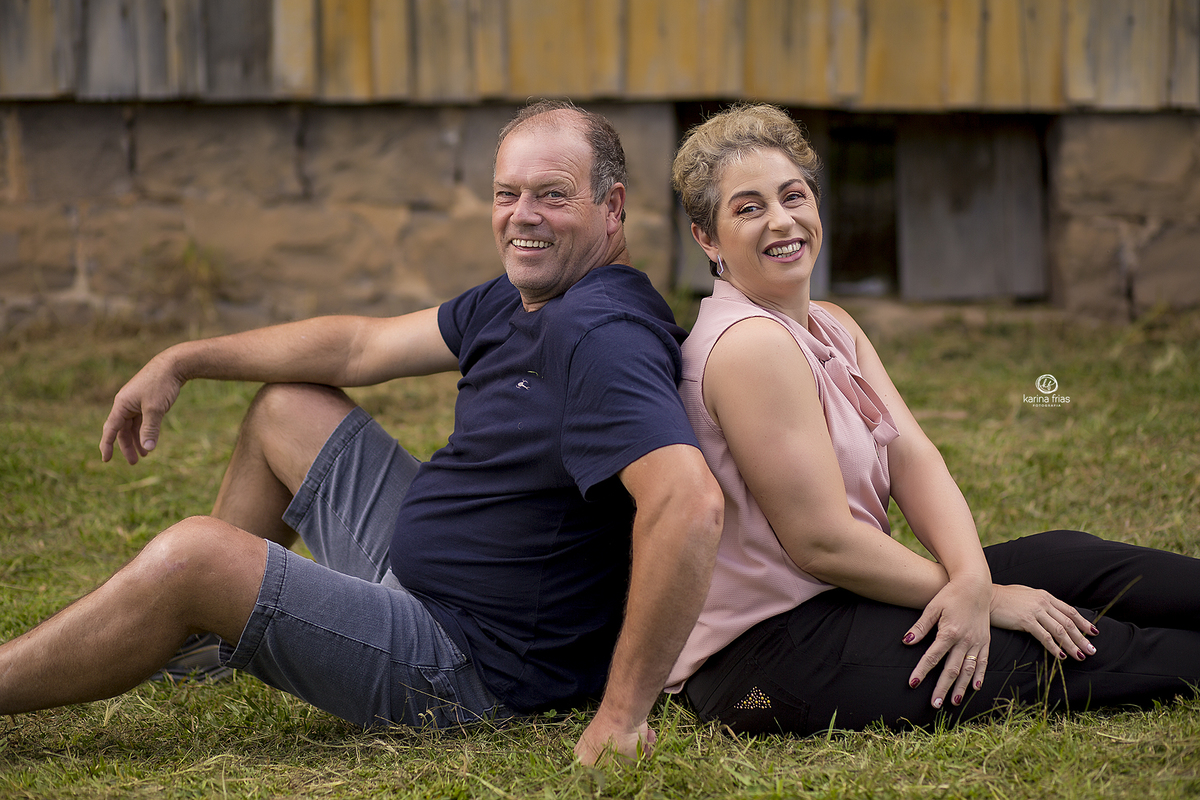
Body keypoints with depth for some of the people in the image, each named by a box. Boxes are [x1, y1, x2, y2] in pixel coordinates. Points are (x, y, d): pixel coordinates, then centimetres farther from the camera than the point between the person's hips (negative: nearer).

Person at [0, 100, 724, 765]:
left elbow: (692, 502, -41)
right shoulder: (515, 301, 6)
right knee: (286, 406, 25)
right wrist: (183, 361, 15)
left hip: (474, 668, -11)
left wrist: (623, 714, -40)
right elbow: (363, 346, 14)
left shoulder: (600, 336, -27)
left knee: (192, 554, -22)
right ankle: (190, 636, 38)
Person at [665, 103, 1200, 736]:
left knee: (1066, 562, 2)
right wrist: (985, 597, -12)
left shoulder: (833, 328, 12)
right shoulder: (749, 344, -19)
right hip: (768, 654, -9)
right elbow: (822, 542, -21)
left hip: (833, 603, 9)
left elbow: (913, 459, 1)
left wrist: (972, 577, -19)